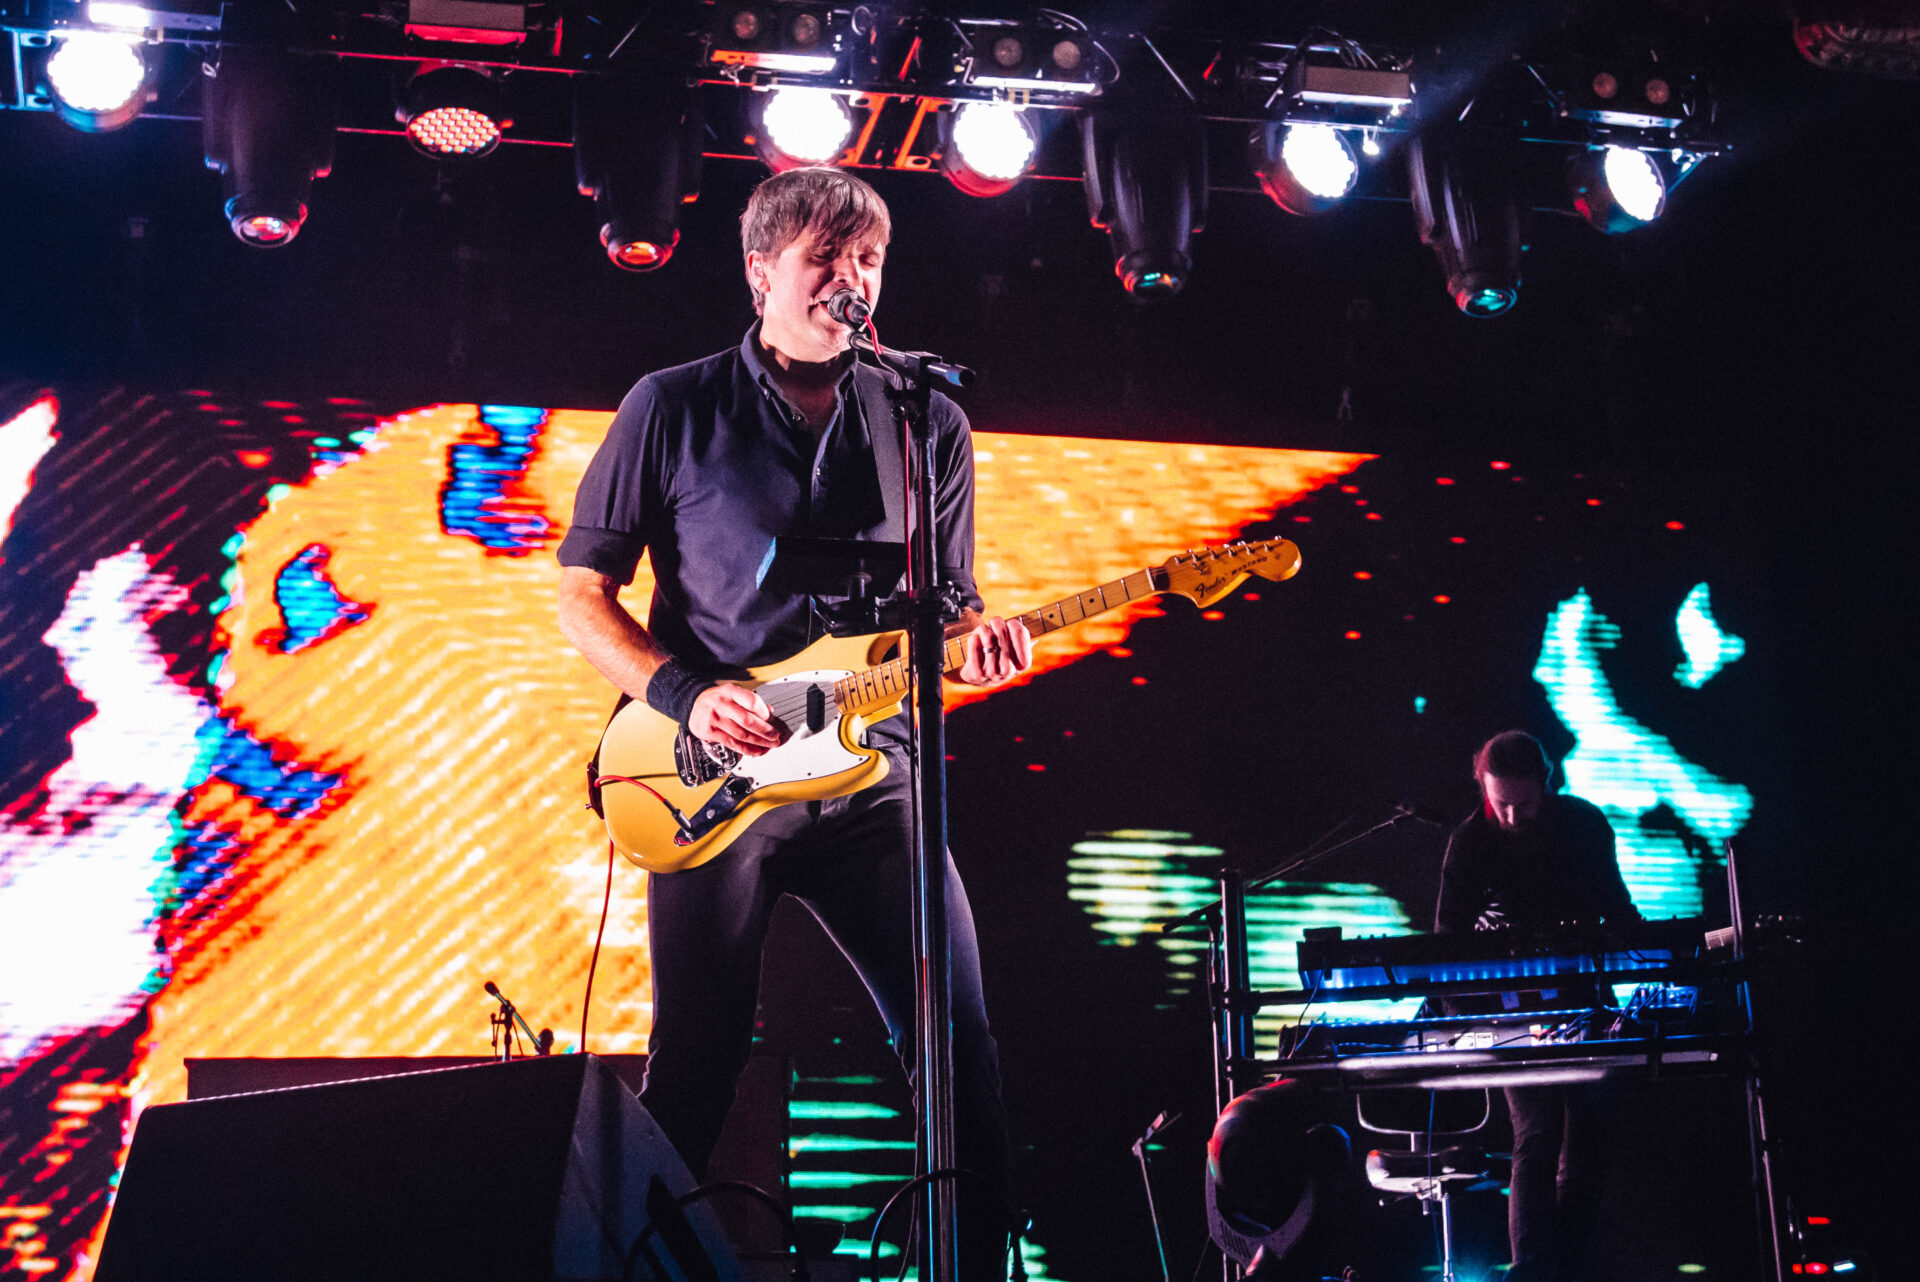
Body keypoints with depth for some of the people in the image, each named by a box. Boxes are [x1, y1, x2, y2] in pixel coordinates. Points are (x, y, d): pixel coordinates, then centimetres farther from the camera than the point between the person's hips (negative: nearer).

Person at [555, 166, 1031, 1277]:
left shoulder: (931, 425, 9)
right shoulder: (674, 409, 2)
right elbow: (582, 591, 5)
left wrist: (978, 641, -10)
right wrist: (686, 696, -10)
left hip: (872, 773, 2)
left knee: (959, 1044, -2)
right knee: (694, 1070, 1)